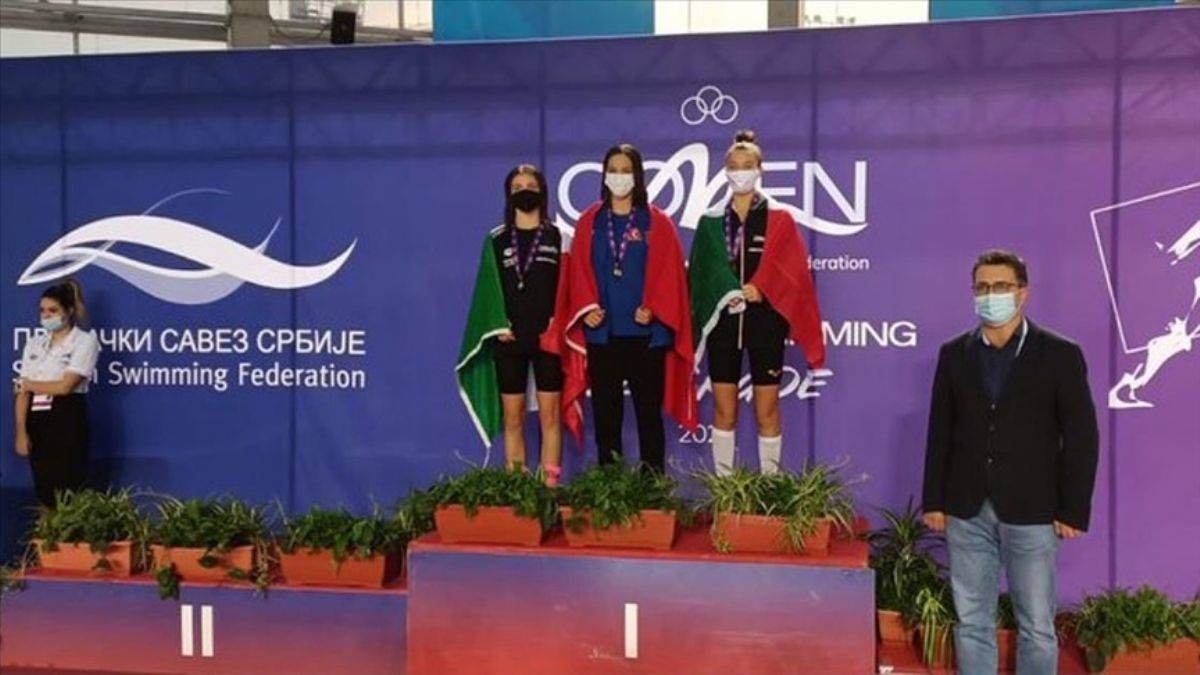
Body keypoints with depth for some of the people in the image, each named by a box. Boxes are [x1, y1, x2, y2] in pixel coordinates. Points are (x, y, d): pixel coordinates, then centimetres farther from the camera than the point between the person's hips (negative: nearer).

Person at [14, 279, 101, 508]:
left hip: (67, 420, -5)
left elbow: (65, 386, -12)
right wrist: (21, 432, -4)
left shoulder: (85, 341, -3)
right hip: (37, 421, 5)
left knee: (67, 492, -4)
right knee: (43, 491, 8)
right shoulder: (34, 343, 13)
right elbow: (23, 391, 6)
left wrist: (30, 384, 3)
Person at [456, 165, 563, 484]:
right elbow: (489, 288, 5)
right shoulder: (496, 239, 9)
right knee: (513, 417, 2)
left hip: (548, 337, -1)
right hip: (509, 339, 1)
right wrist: (498, 326, -8)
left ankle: (550, 483, 1)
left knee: (549, 416, -2)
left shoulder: (556, 237, 8)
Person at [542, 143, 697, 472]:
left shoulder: (657, 222, 4)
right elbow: (579, 271, 6)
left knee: (648, 410, 2)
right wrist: (587, 307, -10)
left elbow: (668, 272, -3)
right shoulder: (589, 222, 11)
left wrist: (652, 309, -17)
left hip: (645, 332, -2)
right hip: (602, 332, 2)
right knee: (605, 411, 6)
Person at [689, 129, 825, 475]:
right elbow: (702, 274, 2)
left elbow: (790, 272, -4)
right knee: (725, 412, 5)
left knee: (767, 412, 2)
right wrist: (731, 294, -13)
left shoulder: (779, 220, 4)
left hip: (764, 321, -1)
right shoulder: (711, 222, 8)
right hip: (722, 322, 2)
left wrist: (758, 290, -17)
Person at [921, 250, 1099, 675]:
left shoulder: (1060, 355, -1)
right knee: (972, 623, 10)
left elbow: (1081, 438, -2)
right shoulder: (954, 353, 7)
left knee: (1037, 628, 6)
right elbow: (940, 433, 7)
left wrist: (1074, 511, -6)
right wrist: (934, 501, 4)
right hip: (967, 512, 3)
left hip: (1032, 514, -2)